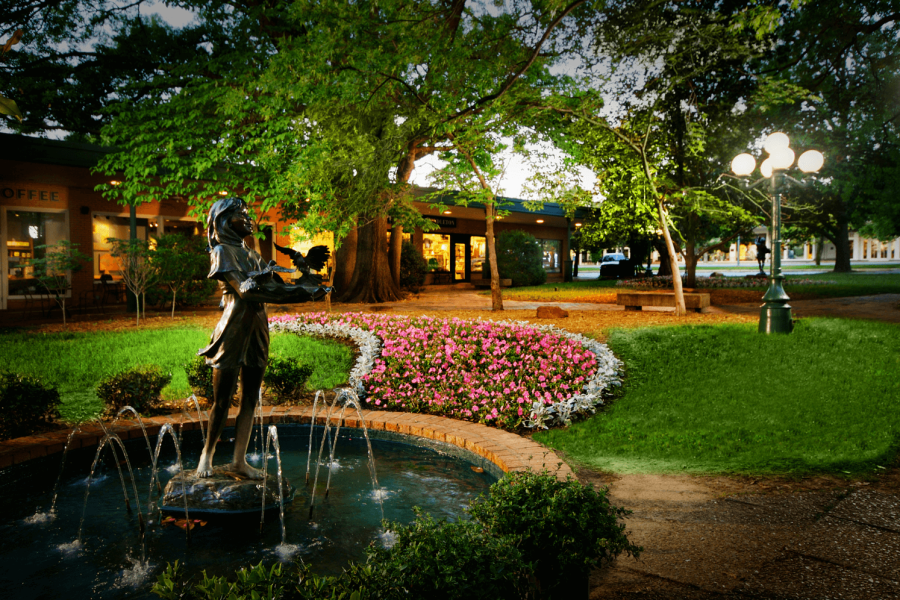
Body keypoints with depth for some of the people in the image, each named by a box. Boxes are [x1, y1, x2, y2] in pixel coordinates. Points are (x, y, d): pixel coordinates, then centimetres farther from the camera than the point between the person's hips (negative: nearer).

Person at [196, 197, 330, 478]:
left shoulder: (251, 254, 19)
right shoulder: (222, 251, -2)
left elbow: (277, 288, 11)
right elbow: (243, 289, -16)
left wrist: (308, 293, -2)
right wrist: (263, 275, -29)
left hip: (257, 331, 7)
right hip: (234, 331, -7)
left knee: (250, 400, 7)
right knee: (222, 400, 0)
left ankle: (239, 460, 14)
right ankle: (207, 455, 19)